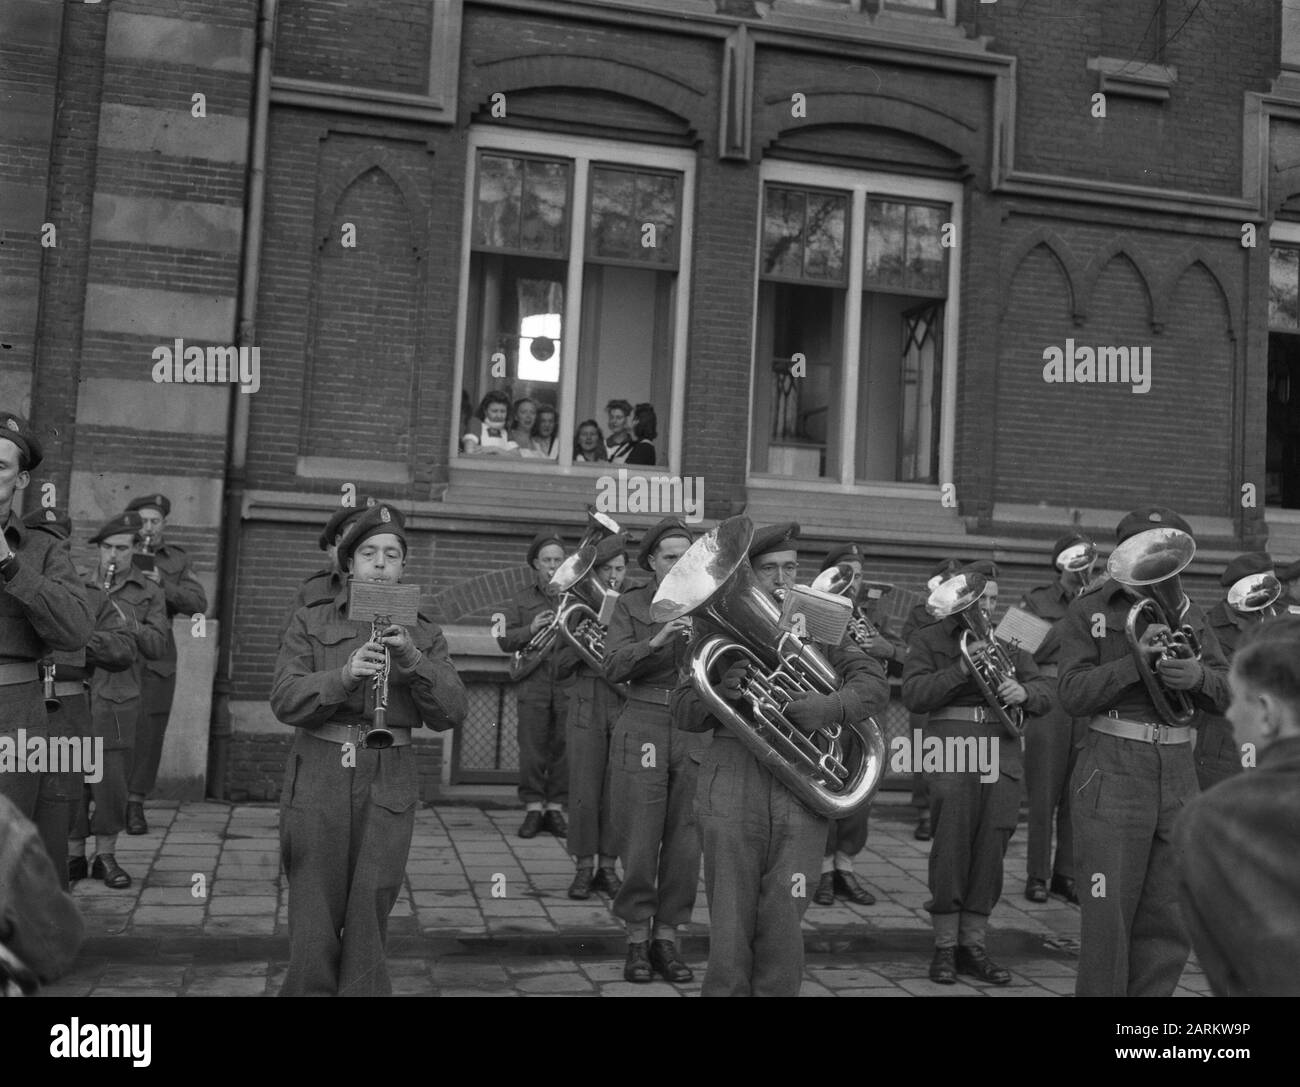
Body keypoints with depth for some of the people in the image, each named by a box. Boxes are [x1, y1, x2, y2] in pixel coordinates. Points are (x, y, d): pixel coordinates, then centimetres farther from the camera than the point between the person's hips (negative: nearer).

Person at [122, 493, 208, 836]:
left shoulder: (177, 560, 13)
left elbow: (198, 604, 1)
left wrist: (163, 585, -14)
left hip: (157, 659, 1)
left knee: (148, 731, -1)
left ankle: (135, 803, 8)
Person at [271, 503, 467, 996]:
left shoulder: (424, 633, 10)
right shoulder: (310, 622, 7)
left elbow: (451, 713, -1)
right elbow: (284, 700, -4)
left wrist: (412, 660, -16)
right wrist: (343, 674, -21)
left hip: (388, 789, 1)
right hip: (317, 782, -1)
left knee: (368, 925, 3)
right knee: (313, 923, 3)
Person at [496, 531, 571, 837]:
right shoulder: (522, 598, 14)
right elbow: (504, 640, 8)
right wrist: (530, 630, -9)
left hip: (569, 684, 0)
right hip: (533, 683, 0)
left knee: (564, 749, 0)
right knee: (531, 749, -2)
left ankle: (555, 809, 9)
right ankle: (533, 809, 7)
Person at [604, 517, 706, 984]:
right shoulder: (631, 604, 5)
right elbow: (613, 666, -8)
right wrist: (657, 639, -22)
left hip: (696, 732, 2)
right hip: (643, 728, -2)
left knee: (684, 842, 4)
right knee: (639, 841, 0)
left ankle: (667, 937, 18)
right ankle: (637, 940, 14)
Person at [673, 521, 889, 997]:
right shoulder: (719, 623, 9)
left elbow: (874, 682, 4)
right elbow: (683, 710, 5)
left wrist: (831, 707, -15)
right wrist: (719, 694, -16)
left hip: (803, 788, 1)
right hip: (732, 781, -1)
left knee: (783, 930, 0)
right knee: (731, 926, 2)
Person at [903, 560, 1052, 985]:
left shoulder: (1007, 642, 21)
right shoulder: (928, 639, 8)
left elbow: (1044, 693, 14)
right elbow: (914, 695, -5)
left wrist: (1023, 691, -9)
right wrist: (962, 668, -16)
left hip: (1002, 751, 4)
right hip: (951, 747, -4)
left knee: (990, 850, 1)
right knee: (952, 844, -9)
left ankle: (974, 945, 12)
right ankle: (944, 946, 2)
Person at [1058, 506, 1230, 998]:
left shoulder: (1188, 613, 13)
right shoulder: (1087, 611, 1)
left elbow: (1227, 692, 7)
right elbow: (1072, 694, -9)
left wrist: (1198, 675, -15)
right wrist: (1135, 661, -21)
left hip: (1178, 773, 4)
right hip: (1112, 773, -4)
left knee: (1171, 920, 9)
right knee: (1108, 915, -2)